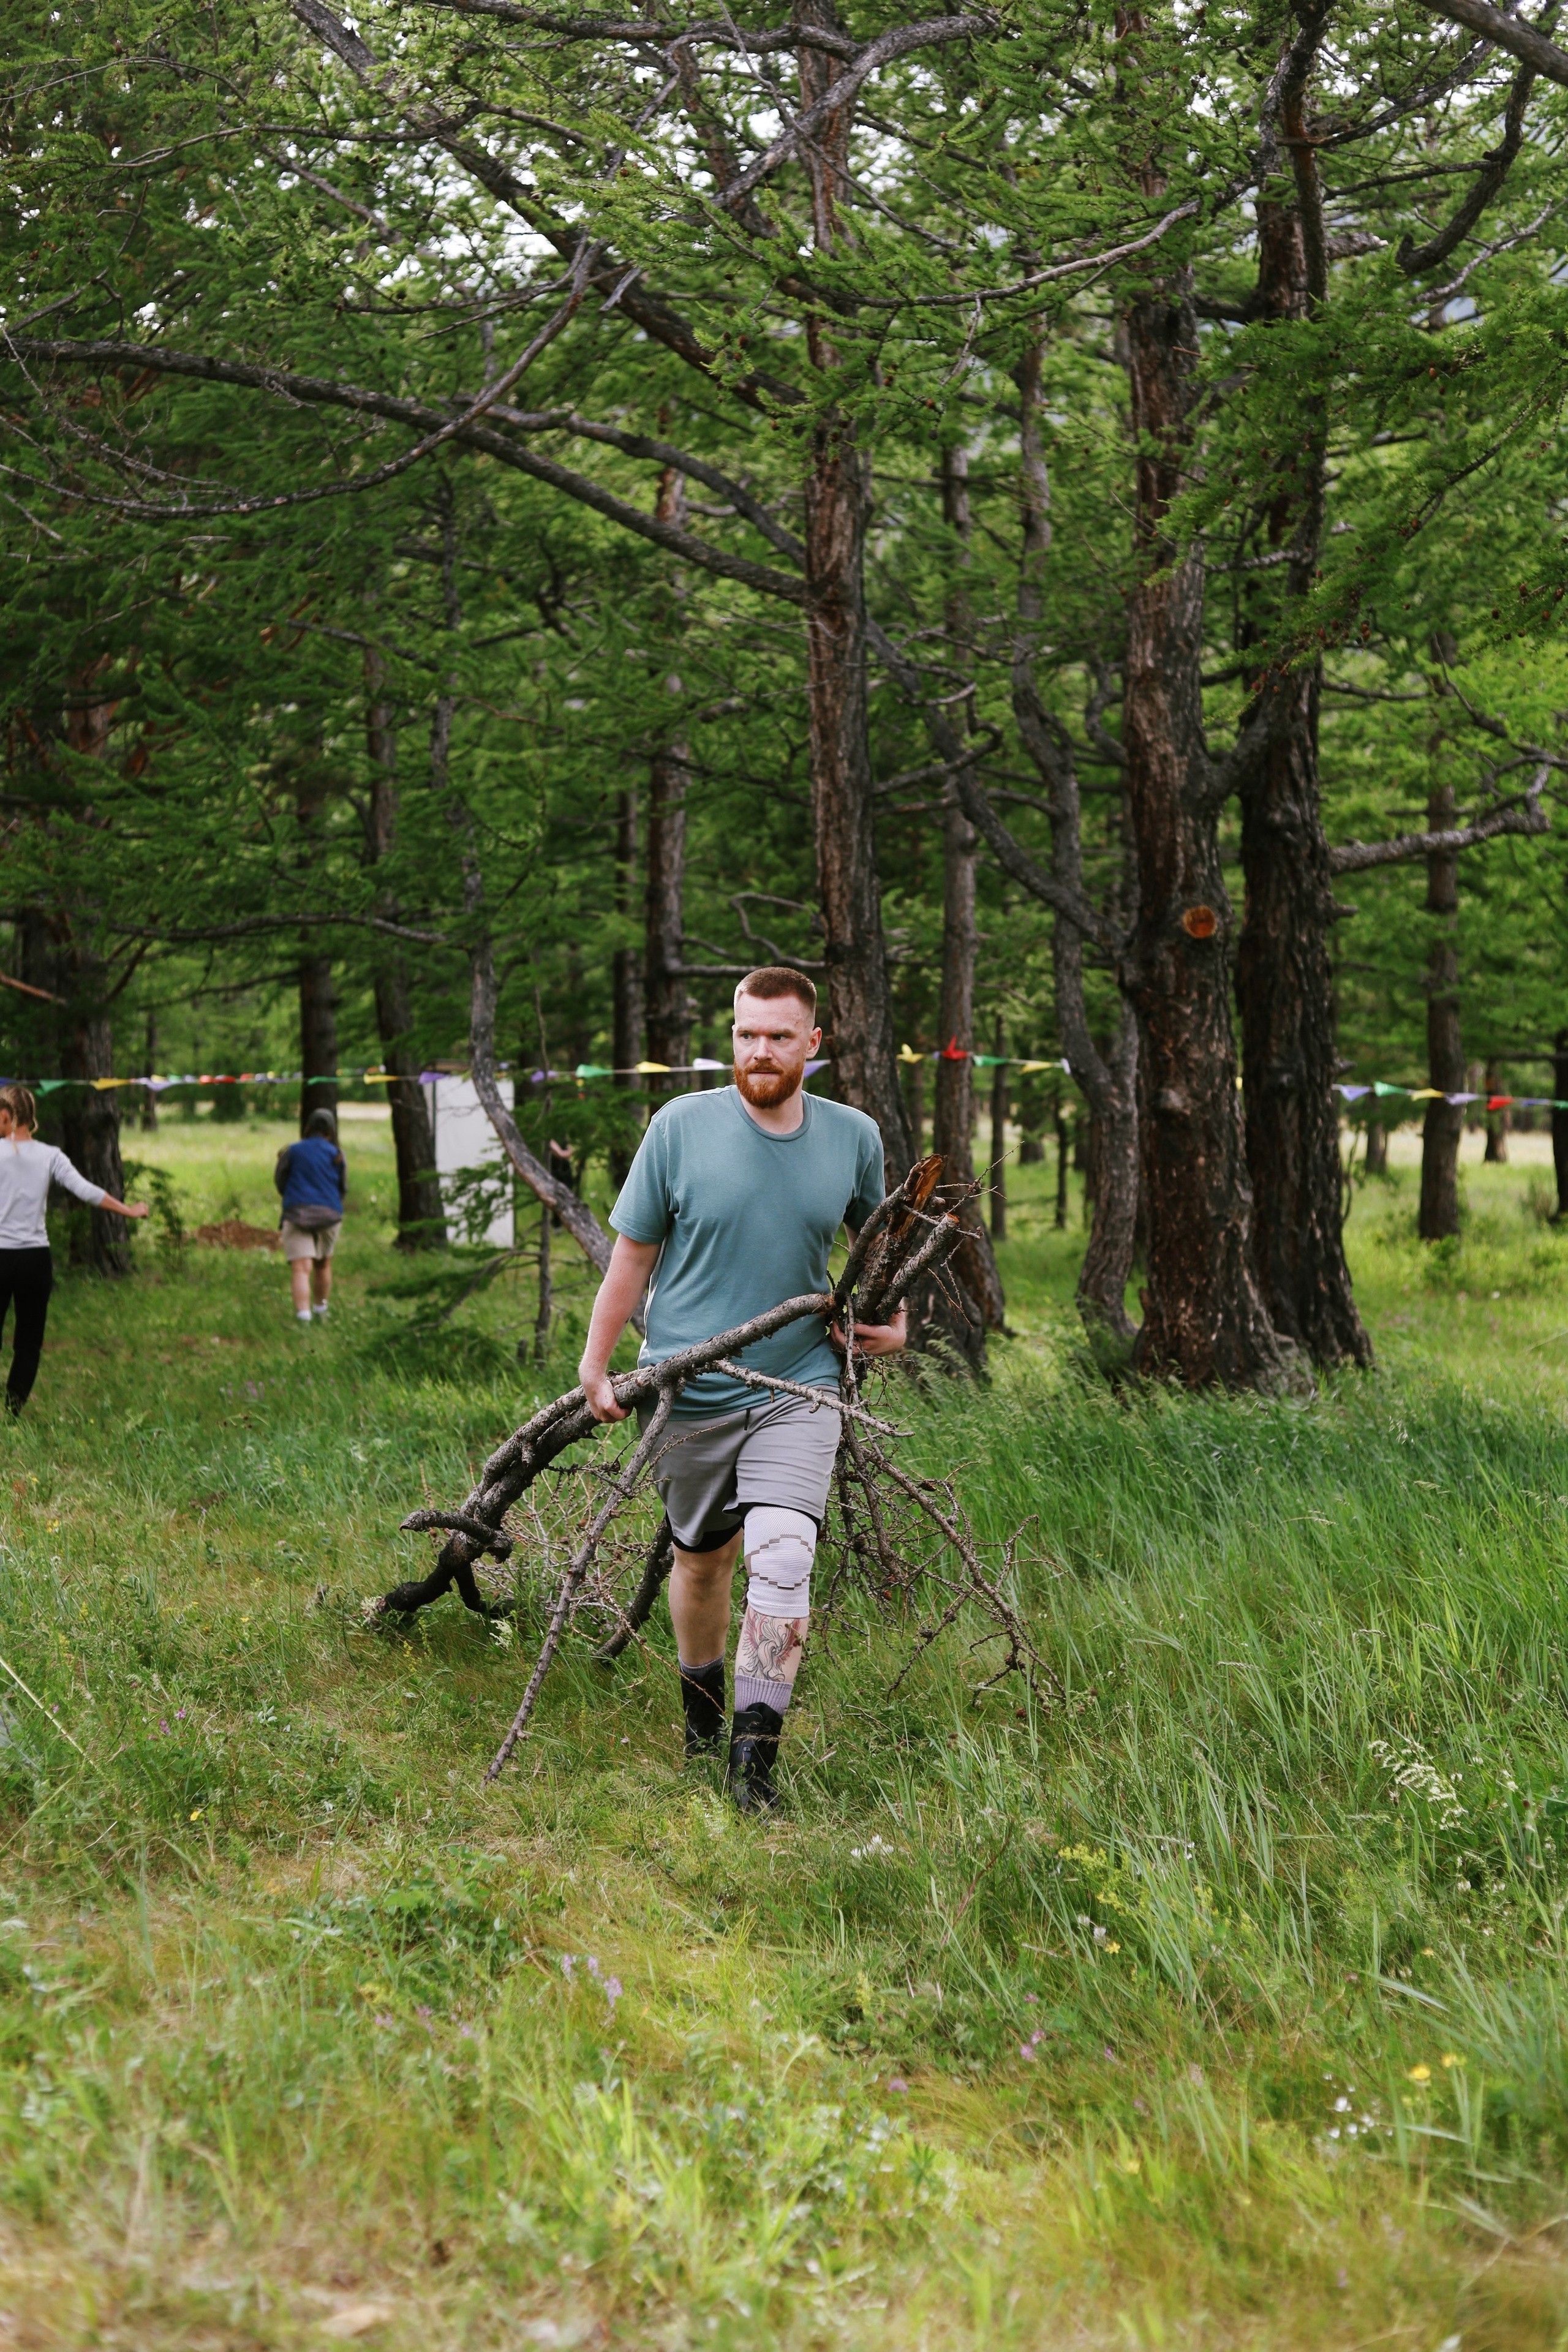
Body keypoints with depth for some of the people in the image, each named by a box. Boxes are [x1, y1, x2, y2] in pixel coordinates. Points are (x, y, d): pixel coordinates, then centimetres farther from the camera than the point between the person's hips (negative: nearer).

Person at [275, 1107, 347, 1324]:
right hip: (329, 1215, 2)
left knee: (301, 1269, -11)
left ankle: (303, 1317, -29)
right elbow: (343, 1190, 12)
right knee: (323, 1264, 25)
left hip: (297, 1214, -2)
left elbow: (279, 1180, 9)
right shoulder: (337, 1155, 4)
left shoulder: (293, 1151, 0)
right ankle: (320, 1312, 38)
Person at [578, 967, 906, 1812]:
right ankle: (702, 1710, 40)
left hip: (800, 1387, 0)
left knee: (783, 1562, -17)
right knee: (702, 1557, 15)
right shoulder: (680, 1127, -8)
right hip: (690, 1391, 0)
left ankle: (755, 1748, -11)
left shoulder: (854, 1138, -1)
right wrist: (595, 1365, 2)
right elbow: (633, 1252, 1)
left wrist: (892, 1319, 6)